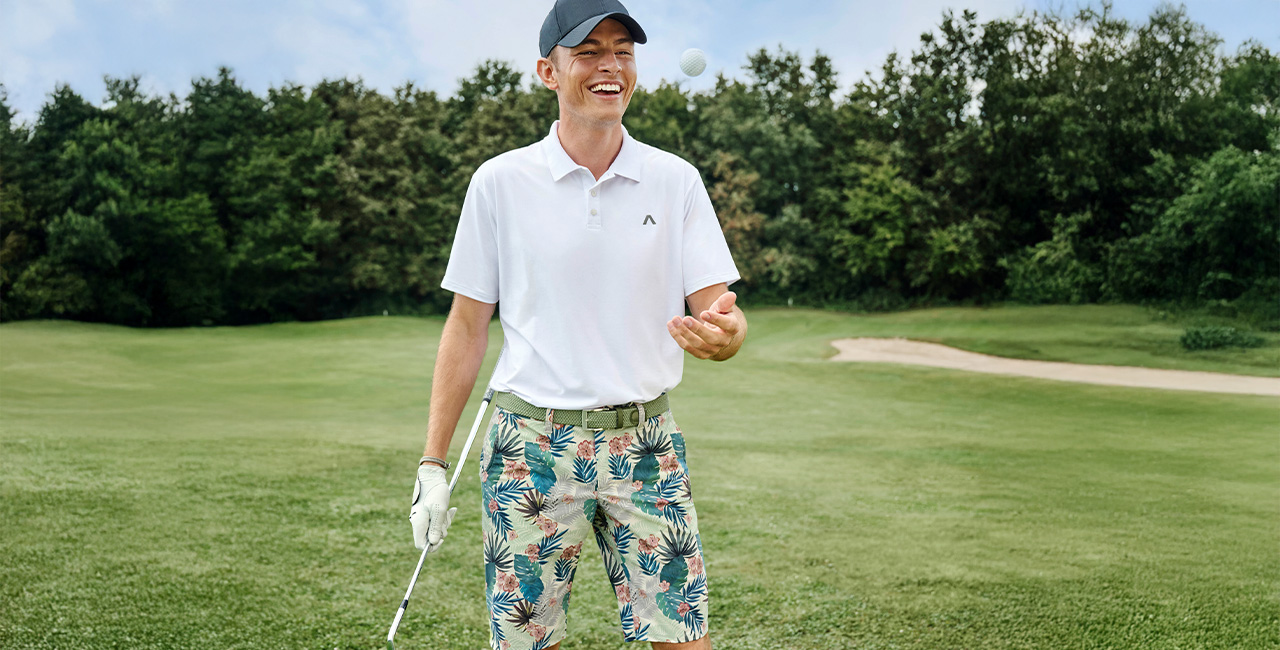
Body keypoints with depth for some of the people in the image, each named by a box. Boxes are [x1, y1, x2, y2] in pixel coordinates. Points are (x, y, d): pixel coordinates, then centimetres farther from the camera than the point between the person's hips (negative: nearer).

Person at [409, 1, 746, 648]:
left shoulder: (676, 180, 3)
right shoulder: (500, 181, 0)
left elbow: (716, 308, 0)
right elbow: (467, 326, 3)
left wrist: (723, 332, -26)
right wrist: (433, 463, 0)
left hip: (644, 445, 1)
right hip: (531, 443, -1)